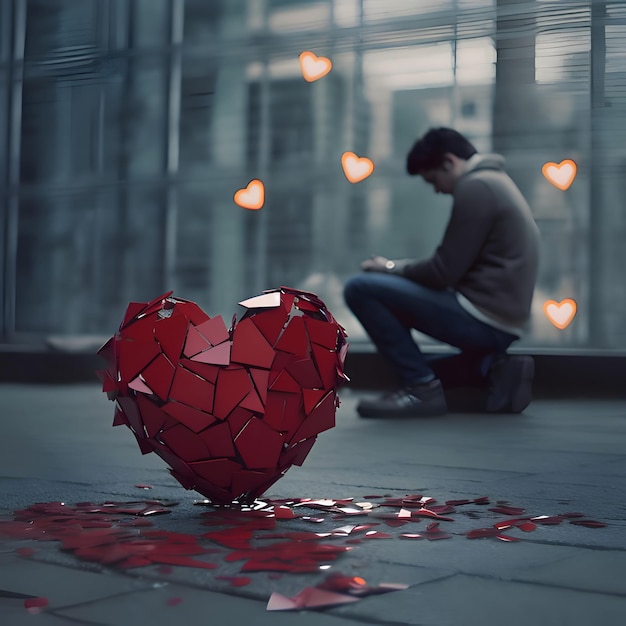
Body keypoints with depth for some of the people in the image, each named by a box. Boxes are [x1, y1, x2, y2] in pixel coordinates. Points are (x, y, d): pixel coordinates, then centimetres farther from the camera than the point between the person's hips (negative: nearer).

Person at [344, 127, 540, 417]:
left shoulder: (475, 187, -13)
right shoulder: (495, 181, 19)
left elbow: (444, 273, -16)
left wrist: (393, 268, 0)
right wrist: (401, 268, 9)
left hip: (481, 319, -11)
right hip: (499, 323, 11)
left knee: (360, 289, -13)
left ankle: (421, 387, -9)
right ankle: (489, 367, 10)